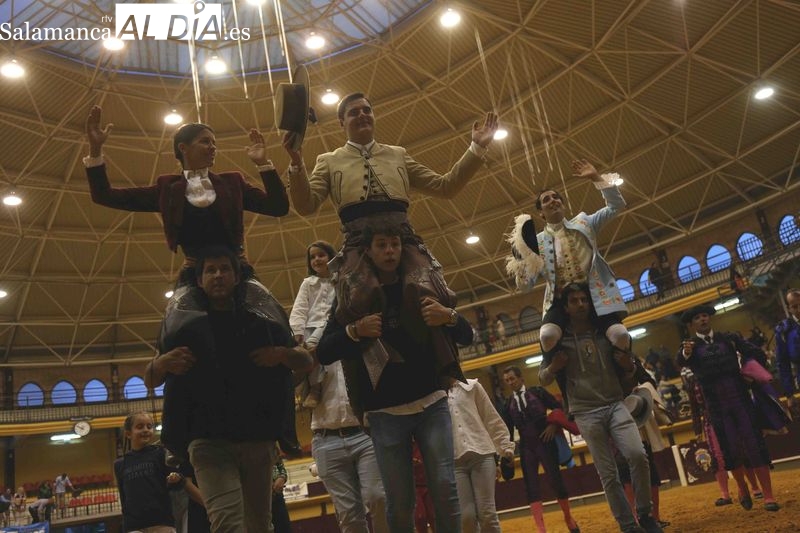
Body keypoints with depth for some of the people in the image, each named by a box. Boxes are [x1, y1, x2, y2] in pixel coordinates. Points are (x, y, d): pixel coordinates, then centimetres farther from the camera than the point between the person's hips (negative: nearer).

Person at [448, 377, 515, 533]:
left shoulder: (472, 386, 11)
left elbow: (492, 418, 12)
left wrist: (505, 447, 7)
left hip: (481, 454, 1)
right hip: (454, 461, 0)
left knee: (487, 514, -5)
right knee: (466, 516, -8)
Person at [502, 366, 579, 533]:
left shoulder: (537, 392, 0)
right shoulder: (509, 404, 7)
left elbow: (559, 408, 3)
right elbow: (508, 430, 10)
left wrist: (554, 426, -10)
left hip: (545, 441, -2)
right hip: (526, 447, 3)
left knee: (555, 479, 1)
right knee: (531, 486, -4)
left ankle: (569, 519, 22)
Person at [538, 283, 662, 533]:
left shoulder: (607, 332, 10)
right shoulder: (559, 340, 3)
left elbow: (627, 376, 18)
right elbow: (543, 379, 8)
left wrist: (629, 365, -6)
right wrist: (553, 367, -15)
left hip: (616, 405, 2)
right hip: (586, 412, -2)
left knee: (638, 455, -17)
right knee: (608, 475, -2)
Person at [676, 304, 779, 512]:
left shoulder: (728, 338, 6)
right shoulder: (691, 345, -1)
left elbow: (755, 352, 10)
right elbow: (681, 362, -22)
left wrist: (745, 368, -2)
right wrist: (685, 353, -43)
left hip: (740, 398, 1)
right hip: (717, 405, -1)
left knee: (754, 444, -2)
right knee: (731, 448, 6)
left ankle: (768, 495, 3)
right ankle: (742, 489, 29)